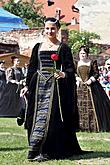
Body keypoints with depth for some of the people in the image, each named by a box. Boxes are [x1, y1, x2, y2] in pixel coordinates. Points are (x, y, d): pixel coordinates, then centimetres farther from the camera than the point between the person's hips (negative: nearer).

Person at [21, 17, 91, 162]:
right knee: (37, 115, 0)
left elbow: (70, 68, -1)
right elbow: (32, 68, 17)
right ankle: (35, 151, 5)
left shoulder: (63, 48, 4)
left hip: (55, 84, -4)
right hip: (39, 84, 4)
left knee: (47, 116, -9)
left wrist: (64, 74, -22)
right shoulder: (38, 47, 15)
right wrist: (27, 86, 12)